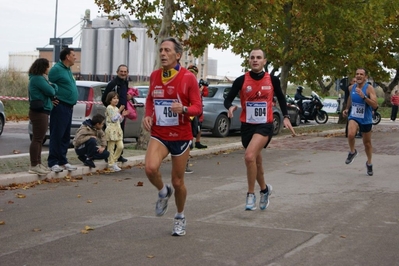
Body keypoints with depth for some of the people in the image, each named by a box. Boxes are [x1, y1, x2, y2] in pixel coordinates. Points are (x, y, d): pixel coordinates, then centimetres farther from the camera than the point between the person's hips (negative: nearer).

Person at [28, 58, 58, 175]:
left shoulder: (38, 78, 19)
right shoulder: (38, 79, -14)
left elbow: (51, 90, 16)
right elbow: (51, 91, -17)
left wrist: (52, 86, -5)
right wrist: (53, 87, 3)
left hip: (41, 111, 11)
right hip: (39, 112, -11)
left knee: (39, 139, 13)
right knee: (37, 139, -9)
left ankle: (38, 164, 19)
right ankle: (34, 166, -7)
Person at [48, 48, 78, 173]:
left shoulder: (68, 70, 18)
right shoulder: (57, 69, -11)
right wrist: (51, 100, -15)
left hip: (68, 107, 9)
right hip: (60, 107, -9)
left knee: (65, 136, 11)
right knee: (57, 135, -7)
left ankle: (63, 161, 18)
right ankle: (53, 162, -5)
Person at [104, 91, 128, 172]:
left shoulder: (117, 108, 18)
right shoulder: (109, 108, -7)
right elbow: (114, 119, -15)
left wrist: (123, 115, 7)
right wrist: (119, 111, -16)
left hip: (118, 130, 8)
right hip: (111, 130, -8)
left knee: (120, 146, -1)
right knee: (111, 148, -3)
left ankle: (114, 161, 13)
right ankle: (111, 164, 2)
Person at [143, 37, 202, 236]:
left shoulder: (188, 77, -8)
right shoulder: (154, 76, 5)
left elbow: (198, 107, -7)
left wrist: (183, 109, -28)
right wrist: (147, 115, 1)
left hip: (181, 136, -2)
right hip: (158, 134, 3)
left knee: (178, 181, 6)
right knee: (150, 168, -25)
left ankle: (180, 217, 33)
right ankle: (163, 192, 10)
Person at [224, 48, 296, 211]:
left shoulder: (272, 80, -3)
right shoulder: (241, 80, -4)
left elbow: (281, 98, 12)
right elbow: (228, 99, -2)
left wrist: (286, 117, 3)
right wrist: (230, 107, -24)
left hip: (265, 125, -3)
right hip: (247, 125, 3)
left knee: (249, 156, -25)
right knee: (256, 161, 17)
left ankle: (251, 195, -10)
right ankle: (264, 189, 45)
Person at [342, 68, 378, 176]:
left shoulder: (369, 88, -14)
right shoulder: (351, 88, -1)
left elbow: (375, 105, -24)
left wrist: (364, 97, -34)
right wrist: (347, 109, 10)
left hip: (366, 119, -2)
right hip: (353, 117, 2)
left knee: (367, 142, 12)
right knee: (351, 134, -29)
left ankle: (369, 163, 36)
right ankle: (352, 152, 0)